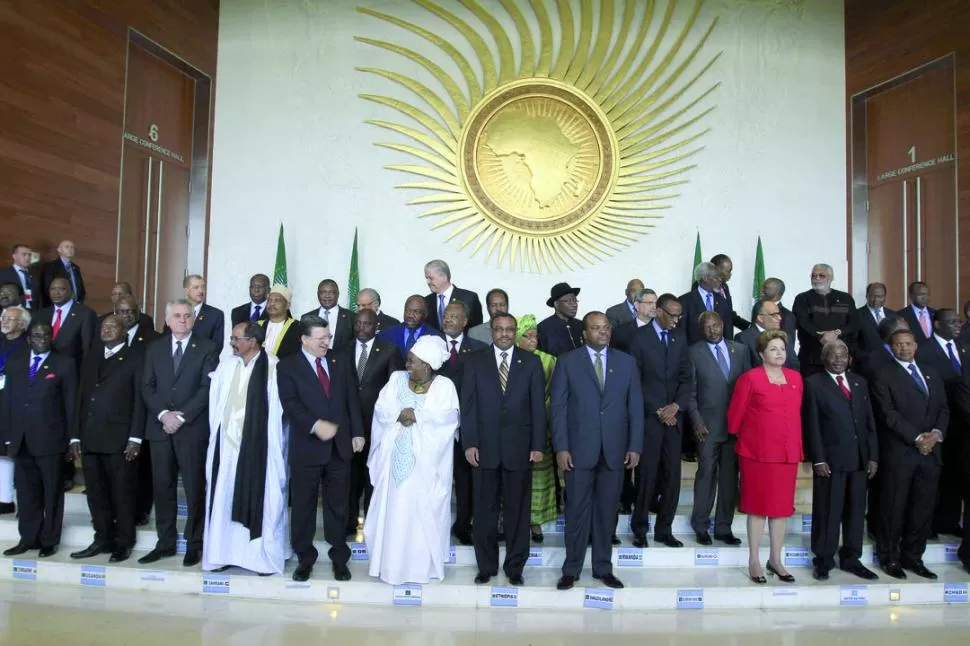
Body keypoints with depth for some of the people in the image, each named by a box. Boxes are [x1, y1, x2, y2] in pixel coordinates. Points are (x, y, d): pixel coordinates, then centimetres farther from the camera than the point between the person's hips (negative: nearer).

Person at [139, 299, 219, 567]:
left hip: (193, 428, -3)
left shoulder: (207, 348, 0)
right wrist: (163, 414, -9)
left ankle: (194, 545, 12)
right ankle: (165, 543, 19)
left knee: (194, 489, 1)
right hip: (160, 427, 4)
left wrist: (182, 416, -13)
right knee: (162, 488, 8)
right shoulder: (155, 349, 12)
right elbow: (147, 387, 6)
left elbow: (208, 388, -7)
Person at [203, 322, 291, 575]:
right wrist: (217, 436, 6)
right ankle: (225, 552, 24)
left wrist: (274, 446, -6)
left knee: (261, 499, 3)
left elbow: (277, 410, -9)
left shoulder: (273, 367, -11)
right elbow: (215, 404, 12)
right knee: (224, 498, 10)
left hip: (259, 446, -5)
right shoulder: (226, 366, 7)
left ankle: (264, 555, 17)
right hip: (227, 443, 5)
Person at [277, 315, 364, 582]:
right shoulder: (288, 366, -2)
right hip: (307, 447, -3)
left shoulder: (341, 363, 10)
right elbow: (290, 403, -14)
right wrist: (316, 425, -26)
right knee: (303, 506, 8)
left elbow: (352, 399, 10)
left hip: (340, 445, 3)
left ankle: (339, 557, 24)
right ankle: (305, 558, 24)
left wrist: (357, 432, 3)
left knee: (338, 505, 11)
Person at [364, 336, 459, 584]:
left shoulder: (444, 386, -3)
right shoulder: (397, 379, 6)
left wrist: (417, 415, -18)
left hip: (426, 462, -3)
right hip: (396, 458, 3)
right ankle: (392, 563, 21)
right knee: (393, 511, 7)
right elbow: (381, 409, -1)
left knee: (424, 513, 5)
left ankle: (423, 564, 18)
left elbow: (448, 417, -15)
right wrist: (400, 414, -18)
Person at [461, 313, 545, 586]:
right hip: (484, 447, 0)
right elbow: (467, 405, 2)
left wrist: (538, 445, -4)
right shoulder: (475, 361, 5)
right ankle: (486, 566, 22)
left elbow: (538, 406, 2)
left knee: (518, 510, 8)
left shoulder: (531, 362, 5)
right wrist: (469, 443, -6)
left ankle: (515, 566, 21)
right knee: (484, 510, 8)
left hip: (519, 447, 0)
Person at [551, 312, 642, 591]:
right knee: (577, 511, 4)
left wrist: (635, 446, 1)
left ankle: (603, 568, 23)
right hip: (579, 450, -2)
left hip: (614, 450, 2)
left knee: (607, 511, 10)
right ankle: (571, 569, 17)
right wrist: (560, 447, -8)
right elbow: (558, 407, -2)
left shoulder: (626, 362, 8)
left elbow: (635, 407, 7)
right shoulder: (567, 362, 1)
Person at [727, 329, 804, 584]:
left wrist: (797, 446, 19)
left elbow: (796, 413, 18)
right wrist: (742, 438, 9)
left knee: (783, 506, 10)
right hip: (758, 451, -5)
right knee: (758, 505, 3)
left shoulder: (795, 378, 9)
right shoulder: (750, 378, -7)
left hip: (788, 453, 5)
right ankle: (754, 561, 13)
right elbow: (735, 414, -2)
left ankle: (776, 560, 23)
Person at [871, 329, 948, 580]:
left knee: (924, 508, 7)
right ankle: (889, 557, 11)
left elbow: (943, 408, 12)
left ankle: (913, 556, 18)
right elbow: (888, 413, -8)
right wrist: (916, 438, -14)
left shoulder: (931, 374, 17)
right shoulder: (884, 375, 0)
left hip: (930, 451, 5)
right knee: (894, 507, 1)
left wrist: (936, 433, -6)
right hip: (899, 451, -5)